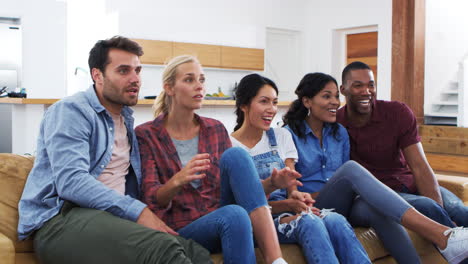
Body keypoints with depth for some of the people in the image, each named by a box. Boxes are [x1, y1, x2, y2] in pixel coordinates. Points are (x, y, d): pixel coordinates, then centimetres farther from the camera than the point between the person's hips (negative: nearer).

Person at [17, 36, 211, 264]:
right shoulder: (71, 111, -4)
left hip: (113, 217, 7)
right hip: (61, 219, -7)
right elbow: (70, 181, -18)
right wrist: (138, 211, -22)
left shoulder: (126, 119, 21)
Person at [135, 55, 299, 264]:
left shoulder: (216, 129, 12)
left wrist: (272, 182, -8)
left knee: (235, 154, -24)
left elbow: (238, 184, 12)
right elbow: (151, 200, -8)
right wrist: (178, 180, -30)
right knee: (234, 215, -37)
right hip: (182, 230, -4)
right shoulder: (146, 135, 0)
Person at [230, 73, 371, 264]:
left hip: (287, 213, 5)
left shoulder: (282, 136, 13)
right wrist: (287, 205, -25)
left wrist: (296, 197, -20)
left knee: (336, 221, -27)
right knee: (308, 222, -34)